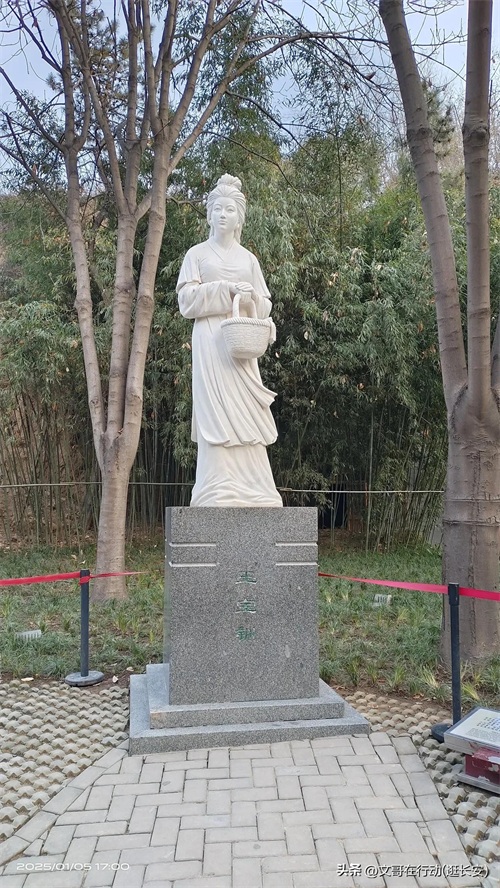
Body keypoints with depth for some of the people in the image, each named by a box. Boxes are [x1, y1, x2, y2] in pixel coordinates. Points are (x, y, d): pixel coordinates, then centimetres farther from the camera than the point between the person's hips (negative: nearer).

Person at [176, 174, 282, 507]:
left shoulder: (248, 258, 18)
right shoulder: (197, 254, 11)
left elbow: (266, 305, 16)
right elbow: (187, 299, -1)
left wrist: (251, 296, -6)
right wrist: (225, 289, -10)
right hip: (211, 342, -3)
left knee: (245, 413, -2)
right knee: (216, 411, -9)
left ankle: (251, 491, 2)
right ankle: (219, 492, -8)